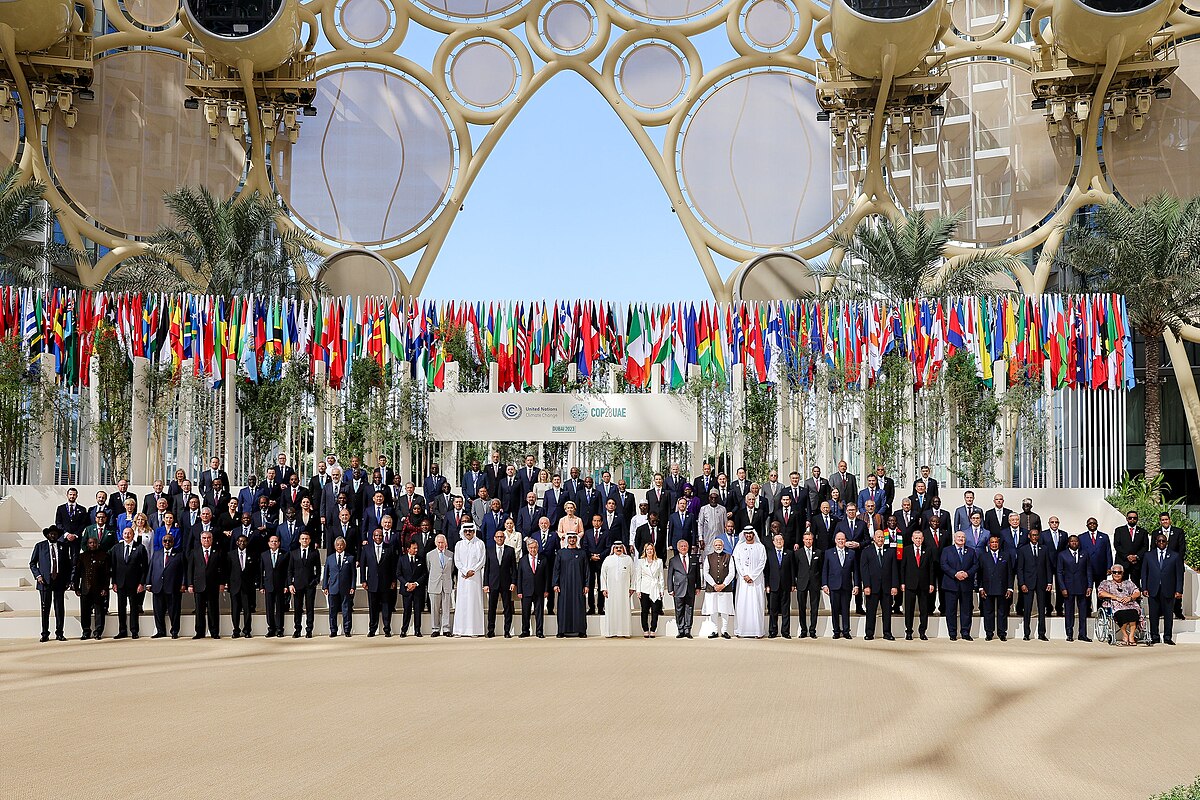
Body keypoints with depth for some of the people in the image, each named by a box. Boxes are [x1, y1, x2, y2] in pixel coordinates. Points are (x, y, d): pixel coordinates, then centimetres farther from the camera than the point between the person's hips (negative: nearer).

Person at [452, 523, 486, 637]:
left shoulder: (479, 543, 5)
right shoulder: (459, 545, 11)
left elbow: (482, 560, 1)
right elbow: (457, 561, 7)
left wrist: (473, 571, -9)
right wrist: (465, 571, -7)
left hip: (475, 576, -2)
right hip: (462, 576, 2)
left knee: (475, 601, -4)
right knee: (461, 601, -3)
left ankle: (475, 629, -5)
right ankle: (460, 630, -3)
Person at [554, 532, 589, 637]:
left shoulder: (581, 553, 8)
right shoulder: (561, 552, 8)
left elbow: (586, 570, 6)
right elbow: (556, 569, 6)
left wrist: (586, 585, -2)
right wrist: (555, 584, -3)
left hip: (578, 585, 0)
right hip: (564, 584, 0)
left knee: (579, 607, -3)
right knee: (564, 607, -1)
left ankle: (581, 631, 0)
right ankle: (562, 631, 2)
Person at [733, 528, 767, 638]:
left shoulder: (760, 547, 6)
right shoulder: (739, 547, 10)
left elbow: (762, 563, -1)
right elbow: (737, 563, 4)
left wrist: (752, 576, -9)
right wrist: (745, 575, -8)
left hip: (756, 579, -1)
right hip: (742, 579, 1)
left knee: (756, 604, -5)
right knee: (742, 604, -3)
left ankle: (757, 631, -6)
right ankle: (741, 631, -3)